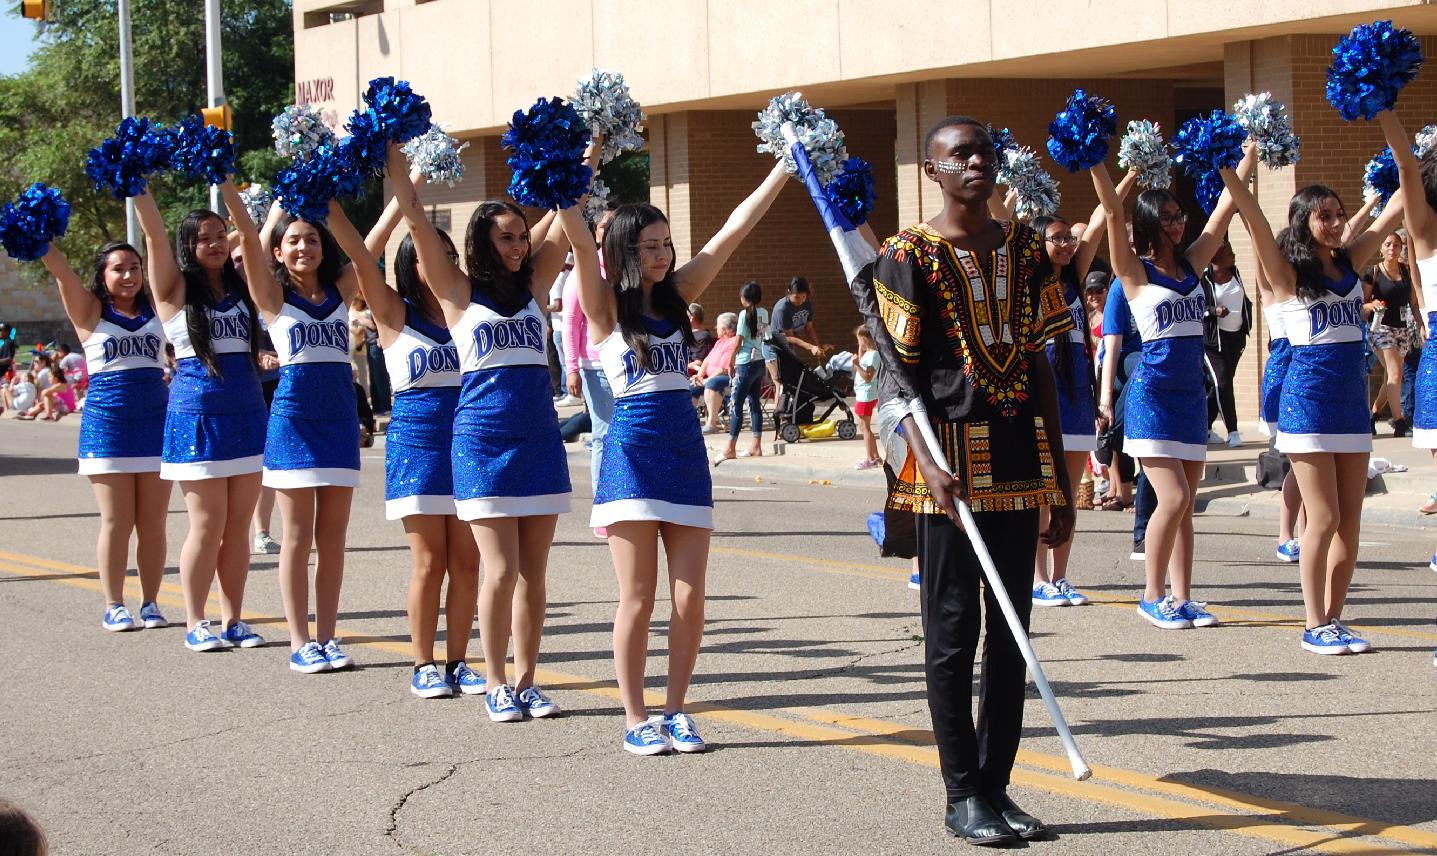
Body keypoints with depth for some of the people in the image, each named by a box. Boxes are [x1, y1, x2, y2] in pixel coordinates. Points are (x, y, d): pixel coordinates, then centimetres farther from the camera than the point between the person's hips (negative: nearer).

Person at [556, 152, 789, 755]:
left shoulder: (677, 295, 11)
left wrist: (785, 166, 4)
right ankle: (635, 719, 8)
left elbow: (734, 229, 8)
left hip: (686, 454, 4)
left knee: (689, 599, 2)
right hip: (632, 455, -4)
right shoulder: (605, 305, -1)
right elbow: (579, 238, -17)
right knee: (638, 599, -1)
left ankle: (675, 711, 14)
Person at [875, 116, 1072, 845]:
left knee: (1010, 632, 8)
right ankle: (962, 794, 7)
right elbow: (899, 372, -8)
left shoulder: (1025, 248, 11)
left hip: (1019, 468, 5)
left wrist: (1059, 478, 11)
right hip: (951, 469, -5)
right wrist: (929, 466, -22)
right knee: (952, 630, 0)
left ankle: (996, 785, 16)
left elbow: (1038, 364, 13)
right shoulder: (910, 255, -4)